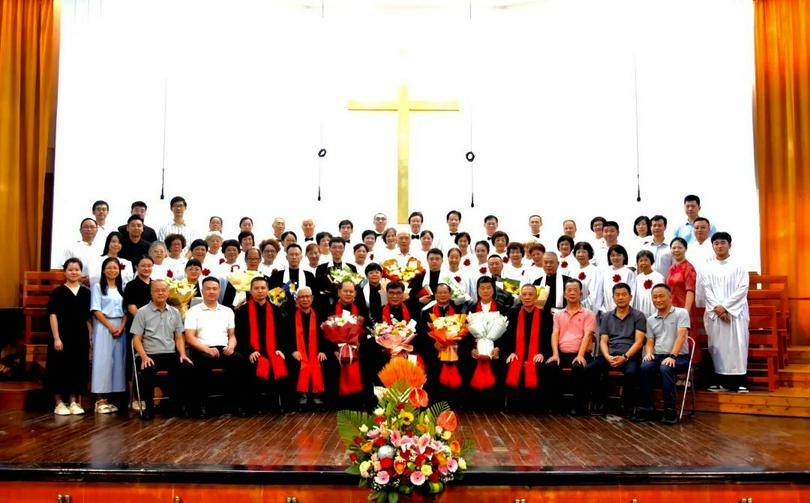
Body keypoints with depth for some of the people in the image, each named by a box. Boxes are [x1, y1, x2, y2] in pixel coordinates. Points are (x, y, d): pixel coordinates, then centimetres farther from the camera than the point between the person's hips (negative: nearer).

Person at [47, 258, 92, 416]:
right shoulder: (58, 292, -2)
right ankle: (59, 403, 10)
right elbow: (52, 315, -7)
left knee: (78, 368, 6)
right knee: (61, 367, 0)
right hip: (62, 336, -3)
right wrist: (56, 338, -14)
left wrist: (90, 337, 7)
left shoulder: (86, 292, 8)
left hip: (81, 336, 3)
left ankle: (74, 402, 17)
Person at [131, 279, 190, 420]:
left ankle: (177, 404, -7)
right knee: (149, 371, -36)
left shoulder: (174, 312, 14)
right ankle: (148, 406, -14)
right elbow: (136, 339, 0)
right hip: (150, 355, -3)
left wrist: (182, 354, -3)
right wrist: (144, 356, -15)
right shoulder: (142, 312, 4)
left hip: (171, 354, 3)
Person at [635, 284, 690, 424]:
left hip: (679, 356, -4)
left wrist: (672, 356, -25)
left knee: (665, 368, -36)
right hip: (658, 356, 4)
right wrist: (648, 353, -7)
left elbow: (681, 337, -13)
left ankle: (670, 410, -26)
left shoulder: (681, 313, -1)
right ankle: (646, 407, -20)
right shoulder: (651, 319, 15)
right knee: (645, 367, -28)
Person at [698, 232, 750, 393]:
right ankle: (721, 381, 5)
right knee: (717, 345, 0)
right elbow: (706, 290, 2)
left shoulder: (738, 266, 5)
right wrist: (717, 307, -12)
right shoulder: (706, 268, 10)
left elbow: (743, 289, -4)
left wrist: (725, 306, -12)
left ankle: (738, 382, -5)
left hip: (735, 312, -2)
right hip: (714, 312, 2)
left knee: (736, 345, -6)